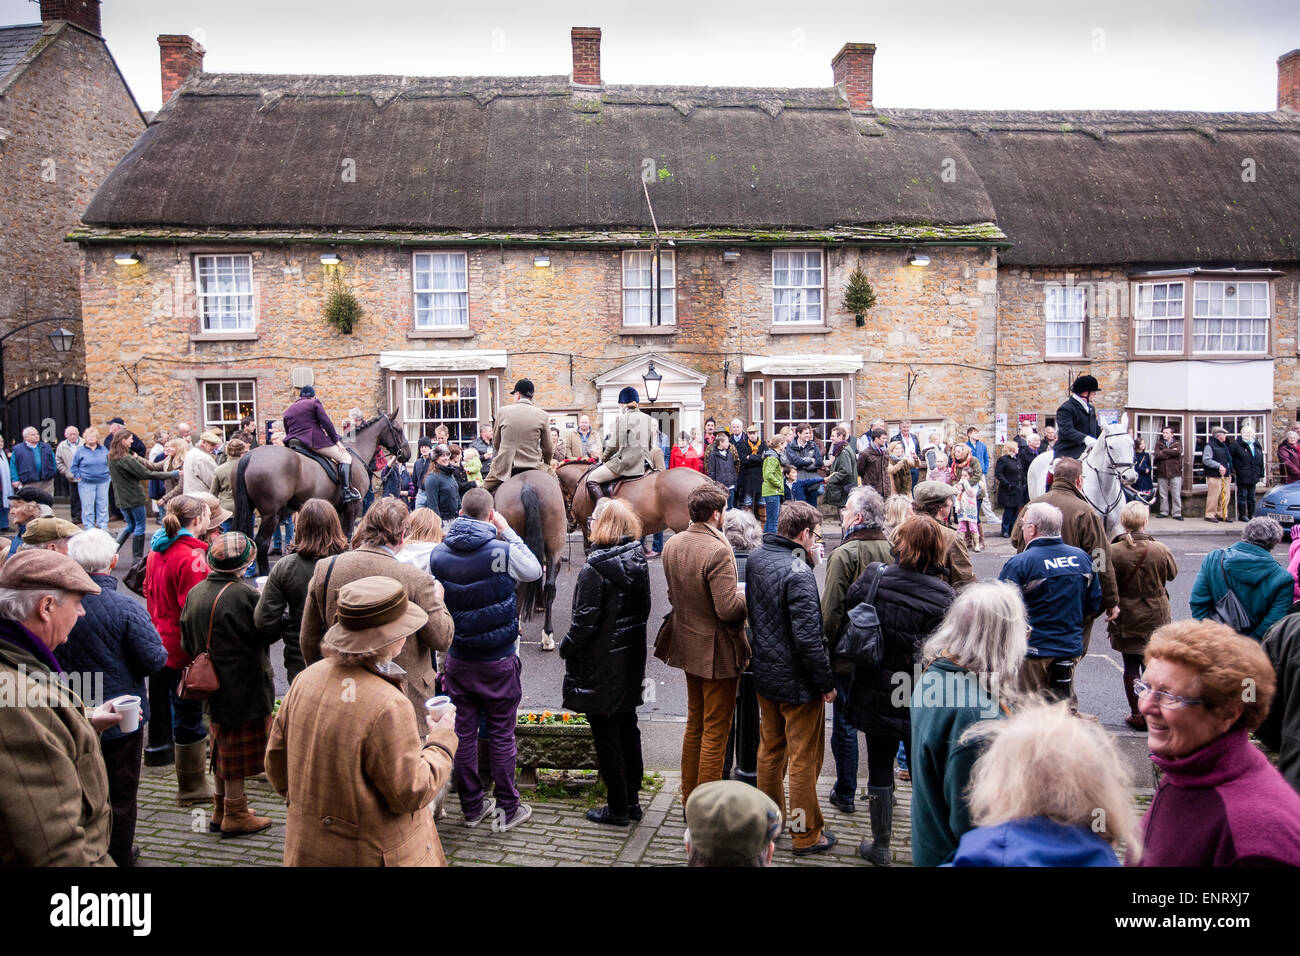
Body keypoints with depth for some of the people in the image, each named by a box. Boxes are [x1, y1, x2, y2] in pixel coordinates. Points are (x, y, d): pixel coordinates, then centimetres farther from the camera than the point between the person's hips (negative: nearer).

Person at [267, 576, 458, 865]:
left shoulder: (308, 677, -6)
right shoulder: (386, 705, -28)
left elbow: (276, 761, 5)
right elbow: (409, 794, -20)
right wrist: (442, 741, -6)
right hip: (374, 854, -7)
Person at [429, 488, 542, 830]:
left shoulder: (439, 554, -4)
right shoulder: (502, 551, -18)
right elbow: (534, 571, 3)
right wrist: (508, 531, 3)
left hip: (458, 658, 3)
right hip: (499, 660, -3)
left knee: (463, 732, 12)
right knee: (501, 734, 6)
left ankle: (472, 807, 23)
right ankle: (507, 809, 16)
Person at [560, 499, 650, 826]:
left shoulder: (594, 570, -20)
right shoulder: (640, 564, 1)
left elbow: (585, 621, -20)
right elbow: (644, 609, 8)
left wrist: (566, 649, -5)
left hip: (601, 667, -7)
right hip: (632, 661, 7)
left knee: (606, 737, 4)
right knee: (628, 728, 18)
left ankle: (617, 807, 13)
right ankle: (632, 799, 28)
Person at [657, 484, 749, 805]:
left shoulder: (672, 545, -1)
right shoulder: (718, 551, -25)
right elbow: (728, 609, -26)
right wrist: (746, 595, -8)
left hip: (687, 644, 8)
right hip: (718, 651, -8)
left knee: (694, 724, 22)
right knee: (716, 732, 5)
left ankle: (689, 799, 33)